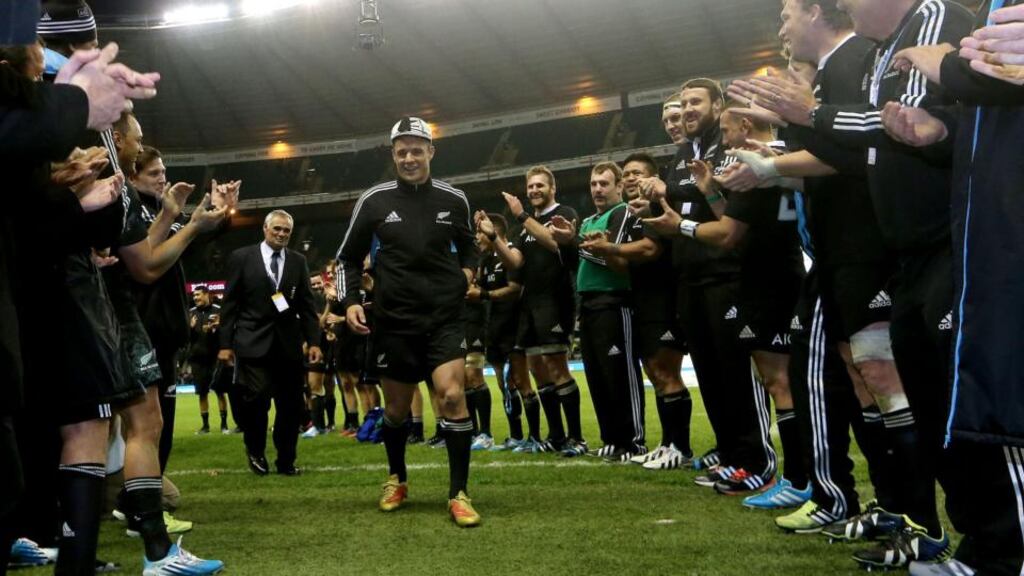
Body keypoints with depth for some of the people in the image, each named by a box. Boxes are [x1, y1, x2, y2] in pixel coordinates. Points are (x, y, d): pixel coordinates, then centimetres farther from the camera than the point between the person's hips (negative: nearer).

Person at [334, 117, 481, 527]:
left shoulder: (454, 200, 3)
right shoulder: (374, 201, -1)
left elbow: (468, 247, 21)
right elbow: (348, 258, 7)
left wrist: (465, 275, 2)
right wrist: (350, 301, -6)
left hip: (444, 318, 0)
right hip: (393, 321, 0)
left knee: (452, 395, -16)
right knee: (396, 407, 10)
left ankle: (458, 494, -5)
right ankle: (396, 480, 36)